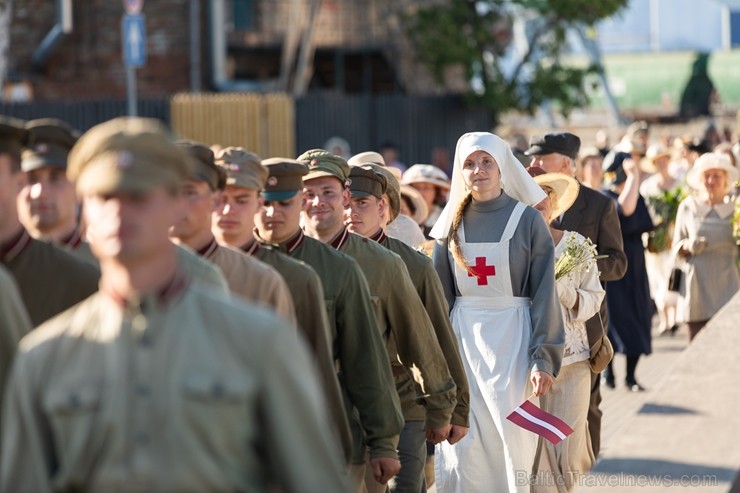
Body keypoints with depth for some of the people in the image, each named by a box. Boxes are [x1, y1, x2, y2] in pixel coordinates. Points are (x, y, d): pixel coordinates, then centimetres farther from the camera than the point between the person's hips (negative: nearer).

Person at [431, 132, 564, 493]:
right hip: (462, 340, 3)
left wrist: (544, 359, -12)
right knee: (462, 448, 1)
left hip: (512, 341, -3)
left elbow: (544, 294, -6)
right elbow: (440, 296, 9)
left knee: (511, 445, -1)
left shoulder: (527, 221, -4)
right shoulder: (452, 224, 7)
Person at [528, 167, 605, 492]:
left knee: (568, 454, 2)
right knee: (531, 451, -6)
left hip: (571, 358, 1)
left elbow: (593, 300, 4)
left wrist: (564, 291, -13)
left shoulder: (576, 245, 6)